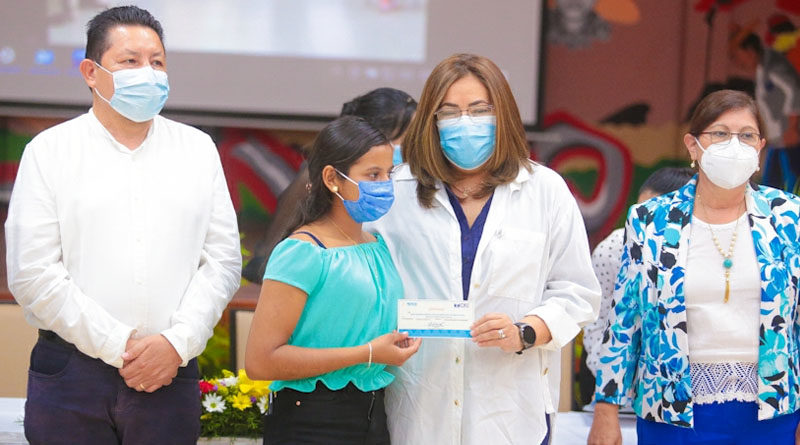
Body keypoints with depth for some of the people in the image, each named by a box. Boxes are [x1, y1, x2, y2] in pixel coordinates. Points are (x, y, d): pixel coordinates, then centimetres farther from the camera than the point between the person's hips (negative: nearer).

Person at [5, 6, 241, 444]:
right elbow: (31, 273, -6)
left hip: (170, 372, 2)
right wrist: (120, 347, -10)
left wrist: (177, 343, -8)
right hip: (70, 371, -2)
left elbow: (223, 261, 6)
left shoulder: (198, 149, 10)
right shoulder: (49, 151, 2)